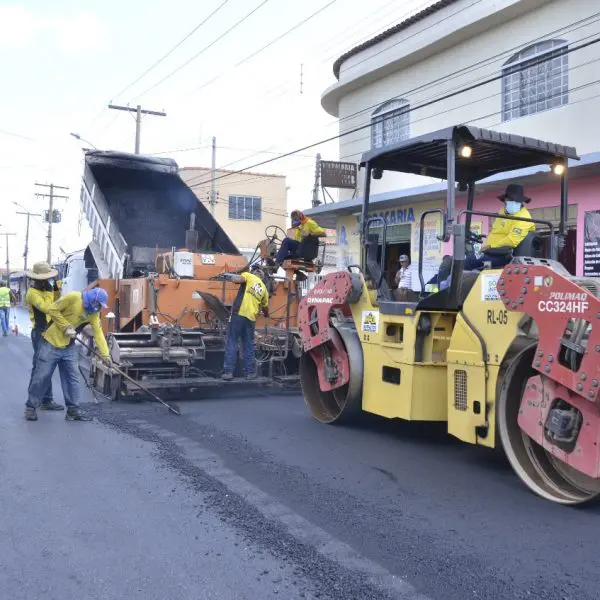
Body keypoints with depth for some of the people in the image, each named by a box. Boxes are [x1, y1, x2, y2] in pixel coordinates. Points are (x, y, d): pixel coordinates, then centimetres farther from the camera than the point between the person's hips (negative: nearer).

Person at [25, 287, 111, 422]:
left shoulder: (94, 313, 2)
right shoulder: (73, 297, -19)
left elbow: (98, 333, -3)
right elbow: (52, 310, -17)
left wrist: (105, 354, -11)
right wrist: (66, 326, -21)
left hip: (69, 347, 6)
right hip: (51, 343, -6)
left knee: (72, 377, 5)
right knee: (41, 376, 1)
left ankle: (73, 409, 12)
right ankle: (30, 407, 14)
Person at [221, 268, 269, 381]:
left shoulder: (249, 276, 8)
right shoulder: (264, 289, 21)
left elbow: (237, 279, -14)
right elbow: (265, 307, 34)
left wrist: (228, 276, 5)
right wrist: (266, 314, 55)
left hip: (239, 314, -4)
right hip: (251, 318, 4)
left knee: (231, 343, 0)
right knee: (249, 346, 13)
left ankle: (228, 371, -4)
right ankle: (251, 372, 15)